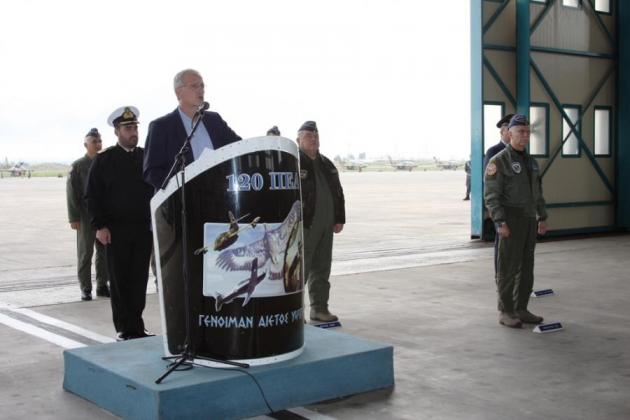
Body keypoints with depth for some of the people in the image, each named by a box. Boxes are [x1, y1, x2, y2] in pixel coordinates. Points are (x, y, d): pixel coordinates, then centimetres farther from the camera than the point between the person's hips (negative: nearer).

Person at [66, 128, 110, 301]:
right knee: (85, 253, 2)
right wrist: (74, 217, -10)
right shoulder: (78, 166, -1)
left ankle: (102, 285, 18)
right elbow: (71, 193, -4)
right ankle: (85, 288, 9)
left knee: (105, 252, 8)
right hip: (86, 217, -3)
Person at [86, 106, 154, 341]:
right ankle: (124, 329, 11)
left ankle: (137, 327, 14)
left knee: (139, 279, 5)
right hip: (116, 230, -2)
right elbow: (92, 196, -1)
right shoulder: (104, 160, 2)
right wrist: (100, 226, -9)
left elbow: (156, 189, 9)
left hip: (144, 228, 2)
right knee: (119, 280, 3)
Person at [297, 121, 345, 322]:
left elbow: (338, 193, 21)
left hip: (325, 226, 7)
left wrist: (339, 219, 14)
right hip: (303, 226, -7)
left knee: (322, 268, 11)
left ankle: (319, 309, 19)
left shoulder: (326, 164, 17)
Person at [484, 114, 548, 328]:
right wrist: (500, 223, -23)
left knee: (526, 266, 9)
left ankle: (521, 310, 16)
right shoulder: (498, 161, -11)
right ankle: (505, 313, 4)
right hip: (510, 220, -8)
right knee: (508, 267, -4)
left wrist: (542, 219, 13)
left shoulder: (530, 161, 13)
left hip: (529, 220, 8)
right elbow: (491, 195, -15)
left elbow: (537, 192, 18)